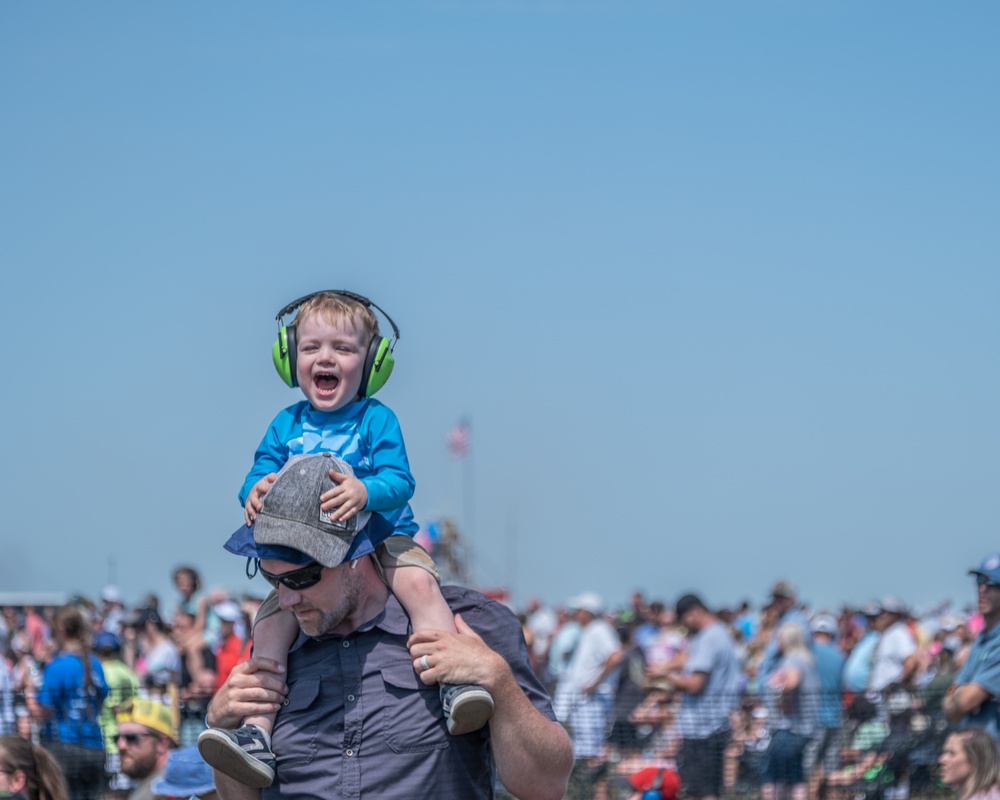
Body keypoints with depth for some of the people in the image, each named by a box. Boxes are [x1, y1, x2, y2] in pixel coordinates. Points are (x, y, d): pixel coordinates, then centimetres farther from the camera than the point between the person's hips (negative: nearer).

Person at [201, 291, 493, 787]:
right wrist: (256, 491, -25)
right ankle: (256, 734, -20)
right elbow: (260, 475, 2)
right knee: (271, 621, -17)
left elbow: (399, 480, -15)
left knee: (419, 583, -32)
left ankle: (455, 687, -42)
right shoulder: (286, 425, 6)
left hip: (382, 540, -3)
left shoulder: (376, 419, -4)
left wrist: (364, 492, -39)